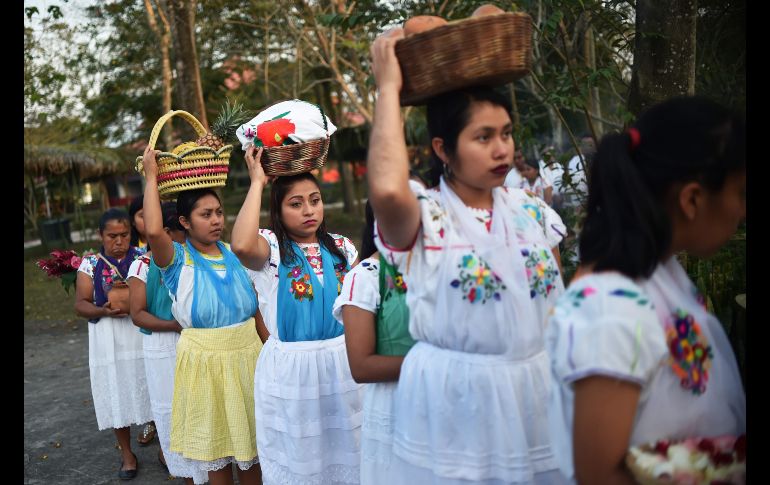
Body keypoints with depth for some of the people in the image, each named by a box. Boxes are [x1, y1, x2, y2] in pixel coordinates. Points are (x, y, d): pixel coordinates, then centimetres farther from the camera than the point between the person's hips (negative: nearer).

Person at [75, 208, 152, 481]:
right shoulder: (90, 264, 3)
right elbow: (80, 304, 0)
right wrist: (104, 310, -19)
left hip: (143, 335, -1)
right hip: (108, 342, 1)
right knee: (117, 396, 7)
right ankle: (127, 453, 24)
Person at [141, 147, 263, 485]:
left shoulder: (233, 253, 3)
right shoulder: (178, 259, -10)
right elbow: (153, 231, -32)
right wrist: (152, 177, -21)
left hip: (247, 354, 4)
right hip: (205, 361, -4)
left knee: (251, 444, 16)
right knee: (216, 446, 12)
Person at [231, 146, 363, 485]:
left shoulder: (341, 247, 4)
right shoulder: (271, 247, -8)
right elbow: (241, 245, -32)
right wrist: (257, 183, -22)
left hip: (342, 361, 4)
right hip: (290, 367, -3)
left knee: (344, 450, 17)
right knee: (298, 456, 12)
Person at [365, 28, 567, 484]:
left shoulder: (526, 206, 7)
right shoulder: (426, 216, -9)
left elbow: (556, 299, 14)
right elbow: (386, 190, -33)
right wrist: (389, 87, -22)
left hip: (537, 394, 5)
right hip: (455, 404, -4)